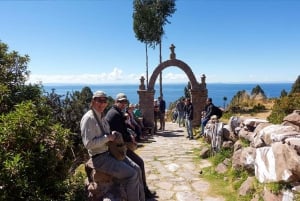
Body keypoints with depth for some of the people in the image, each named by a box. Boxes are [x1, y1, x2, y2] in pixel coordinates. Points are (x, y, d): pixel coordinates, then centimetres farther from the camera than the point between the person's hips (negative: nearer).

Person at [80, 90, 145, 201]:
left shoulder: (102, 116, 12)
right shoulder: (88, 118, -16)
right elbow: (88, 144, -24)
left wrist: (113, 134, 6)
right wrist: (107, 137, -19)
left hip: (110, 152, 9)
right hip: (99, 158, -9)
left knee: (137, 169, 2)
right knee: (132, 175, -16)